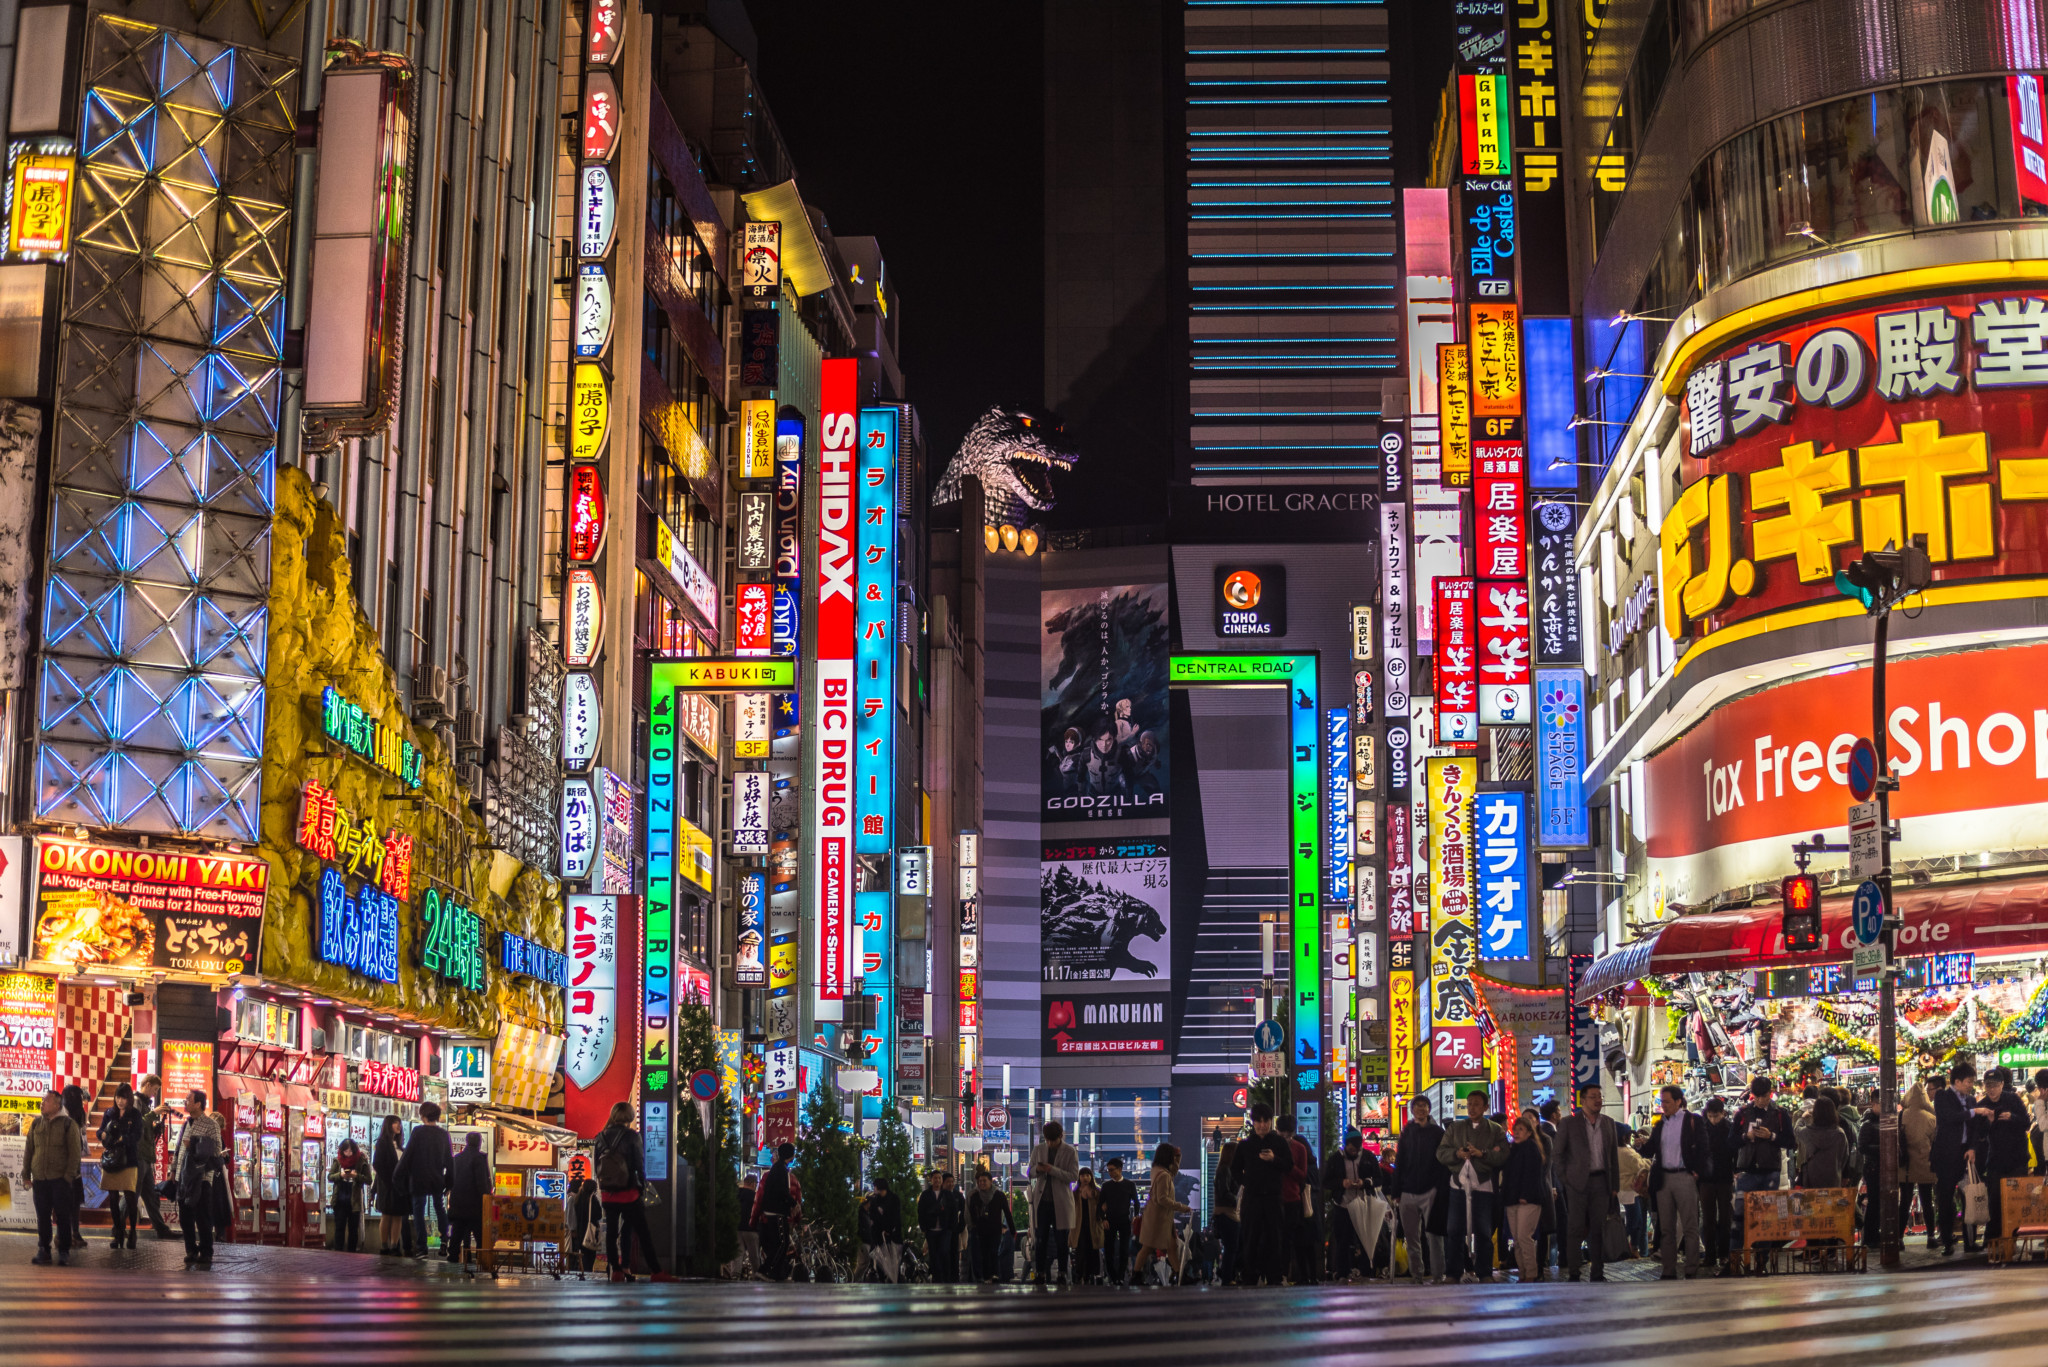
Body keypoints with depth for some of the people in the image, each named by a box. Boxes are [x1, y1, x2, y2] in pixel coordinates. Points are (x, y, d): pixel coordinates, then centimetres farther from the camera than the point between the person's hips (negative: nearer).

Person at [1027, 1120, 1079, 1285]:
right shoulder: (1038, 1149, 9)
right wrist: (1037, 1169, -9)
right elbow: (1030, 1172, 15)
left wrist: (1052, 1170, -20)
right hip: (1042, 1201, 3)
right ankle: (1041, 1275, 5)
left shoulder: (1070, 1152, -1)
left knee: (1061, 1241, 1)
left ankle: (1062, 1274, 7)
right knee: (1041, 1240, 2)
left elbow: (1074, 1175, -9)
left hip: (1060, 1202, -3)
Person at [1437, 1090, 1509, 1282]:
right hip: (1459, 1184, 2)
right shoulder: (1455, 1128, 15)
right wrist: (1457, 1154, -12)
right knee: (1454, 1230, 0)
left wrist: (1481, 1153, -17)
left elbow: (1503, 1157, -5)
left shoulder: (1496, 1131, 8)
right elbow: (1441, 1152, 7)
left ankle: (1484, 1273, 8)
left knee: (1483, 1231, 2)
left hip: (1483, 1185, -2)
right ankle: (1453, 1273, 5)